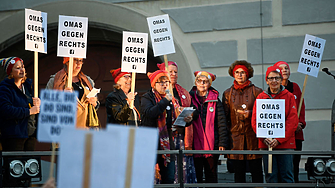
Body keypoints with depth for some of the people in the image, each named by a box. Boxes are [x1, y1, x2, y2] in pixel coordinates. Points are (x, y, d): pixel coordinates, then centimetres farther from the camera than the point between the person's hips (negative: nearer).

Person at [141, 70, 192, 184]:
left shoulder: (171, 99, 17)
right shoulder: (147, 98, 0)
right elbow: (149, 112, -20)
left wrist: (186, 120, -3)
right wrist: (165, 101, -16)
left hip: (168, 143, 6)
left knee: (169, 179, 4)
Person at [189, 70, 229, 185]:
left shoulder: (215, 100, 7)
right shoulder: (190, 98, 9)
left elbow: (221, 123, 4)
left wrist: (222, 143, -3)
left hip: (212, 144, 0)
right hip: (195, 144, 0)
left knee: (211, 175, 4)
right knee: (196, 176, 2)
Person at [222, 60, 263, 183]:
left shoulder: (256, 92, 5)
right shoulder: (228, 93, 11)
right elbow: (224, 116, 9)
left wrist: (250, 113, -14)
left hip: (253, 136, -1)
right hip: (235, 136, 2)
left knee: (256, 172, 0)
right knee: (238, 172, 3)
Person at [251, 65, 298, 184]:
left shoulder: (289, 97, 5)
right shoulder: (261, 97, 10)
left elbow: (293, 121, -2)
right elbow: (255, 121, 6)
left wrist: (279, 140, -12)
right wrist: (264, 138, -10)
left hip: (285, 143, -2)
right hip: (266, 144, 2)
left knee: (286, 176, -3)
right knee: (270, 177, 2)